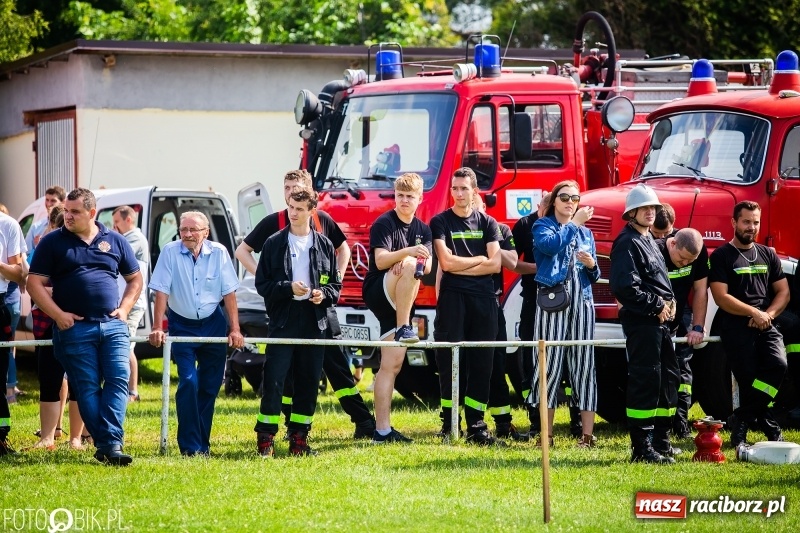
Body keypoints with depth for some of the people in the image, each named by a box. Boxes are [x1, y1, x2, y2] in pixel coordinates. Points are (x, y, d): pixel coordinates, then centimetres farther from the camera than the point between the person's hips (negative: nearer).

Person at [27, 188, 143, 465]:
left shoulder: (115, 241, 11)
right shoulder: (52, 242, 4)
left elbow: (135, 279, 19)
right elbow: (34, 283, 1)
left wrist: (124, 308, 4)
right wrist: (58, 315, -9)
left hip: (113, 326, 2)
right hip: (75, 328, -1)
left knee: (118, 380, -11)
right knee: (87, 388, -1)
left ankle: (112, 444, -16)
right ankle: (104, 445, 3)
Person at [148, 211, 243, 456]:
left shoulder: (218, 253, -7)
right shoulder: (170, 252, -12)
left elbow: (229, 292, -5)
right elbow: (161, 292, -13)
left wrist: (235, 329, -9)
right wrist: (157, 328, -18)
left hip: (213, 324, 2)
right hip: (182, 325, -2)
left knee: (210, 386, 6)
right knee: (188, 383, -13)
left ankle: (203, 442, 17)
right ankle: (190, 446, -9)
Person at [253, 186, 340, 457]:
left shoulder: (324, 245, 9)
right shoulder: (274, 244, 3)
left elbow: (335, 284, 13)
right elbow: (262, 284, 2)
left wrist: (324, 293, -8)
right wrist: (288, 288, -14)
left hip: (314, 322, 3)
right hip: (283, 321, -2)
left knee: (308, 381, 5)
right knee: (273, 379, -8)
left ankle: (299, 438, 12)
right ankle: (265, 438, -5)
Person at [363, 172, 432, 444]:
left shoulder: (422, 230, 14)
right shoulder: (384, 224, -6)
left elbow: (427, 266, 1)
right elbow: (380, 260, -19)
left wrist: (407, 261, -22)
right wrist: (408, 253, -37)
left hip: (398, 303, 6)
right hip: (377, 292, -6)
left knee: (392, 364, 1)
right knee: (408, 267, -34)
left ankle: (383, 430, 1)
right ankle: (403, 329, -33)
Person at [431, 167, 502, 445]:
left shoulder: (487, 223, 12)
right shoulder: (441, 222, 4)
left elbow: (495, 264, 1)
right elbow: (446, 262, -8)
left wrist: (460, 266, -5)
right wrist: (479, 260, 0)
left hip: (484, 299, 3)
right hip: (452, 297, -3)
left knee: (481, 363, 1)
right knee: (450, 361, -4)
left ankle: (476, 426, 3)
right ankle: (448, 424, -1)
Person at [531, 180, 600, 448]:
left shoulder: (586, 232, 21)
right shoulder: (543, 225, 9)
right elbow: (550, 245, -16)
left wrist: (592, 265, 0)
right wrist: (574, 224, -7)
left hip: (581, 301, 4)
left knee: (584, 365, -3)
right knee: (550, 363, -7)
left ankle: (587, 434, -5)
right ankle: (547, 434, -4)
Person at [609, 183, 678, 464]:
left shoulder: (649, 240, 19)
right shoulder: (627, 243, -12)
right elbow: (626, 287, -22)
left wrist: (668, 305, 9)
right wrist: (656, 306, -15)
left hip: (659, 321, 10)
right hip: (641, 322, -10)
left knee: (668, 378, 13)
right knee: (645, 380, -9)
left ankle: (661, 442, 21)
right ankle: (642, 448, -8)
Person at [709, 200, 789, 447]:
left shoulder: (768, 255, 17)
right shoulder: (721, 257, 1)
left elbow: (783, 292, 15)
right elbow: (721, 297, -8)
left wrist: (768, 314, -5)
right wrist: (754, 313, -14)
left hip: (766, 326, 4)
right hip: (736, 327, -4)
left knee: (777, 364, -21)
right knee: (748, 378, -10)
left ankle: (741, 421, -14)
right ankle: (768, 425, 4)